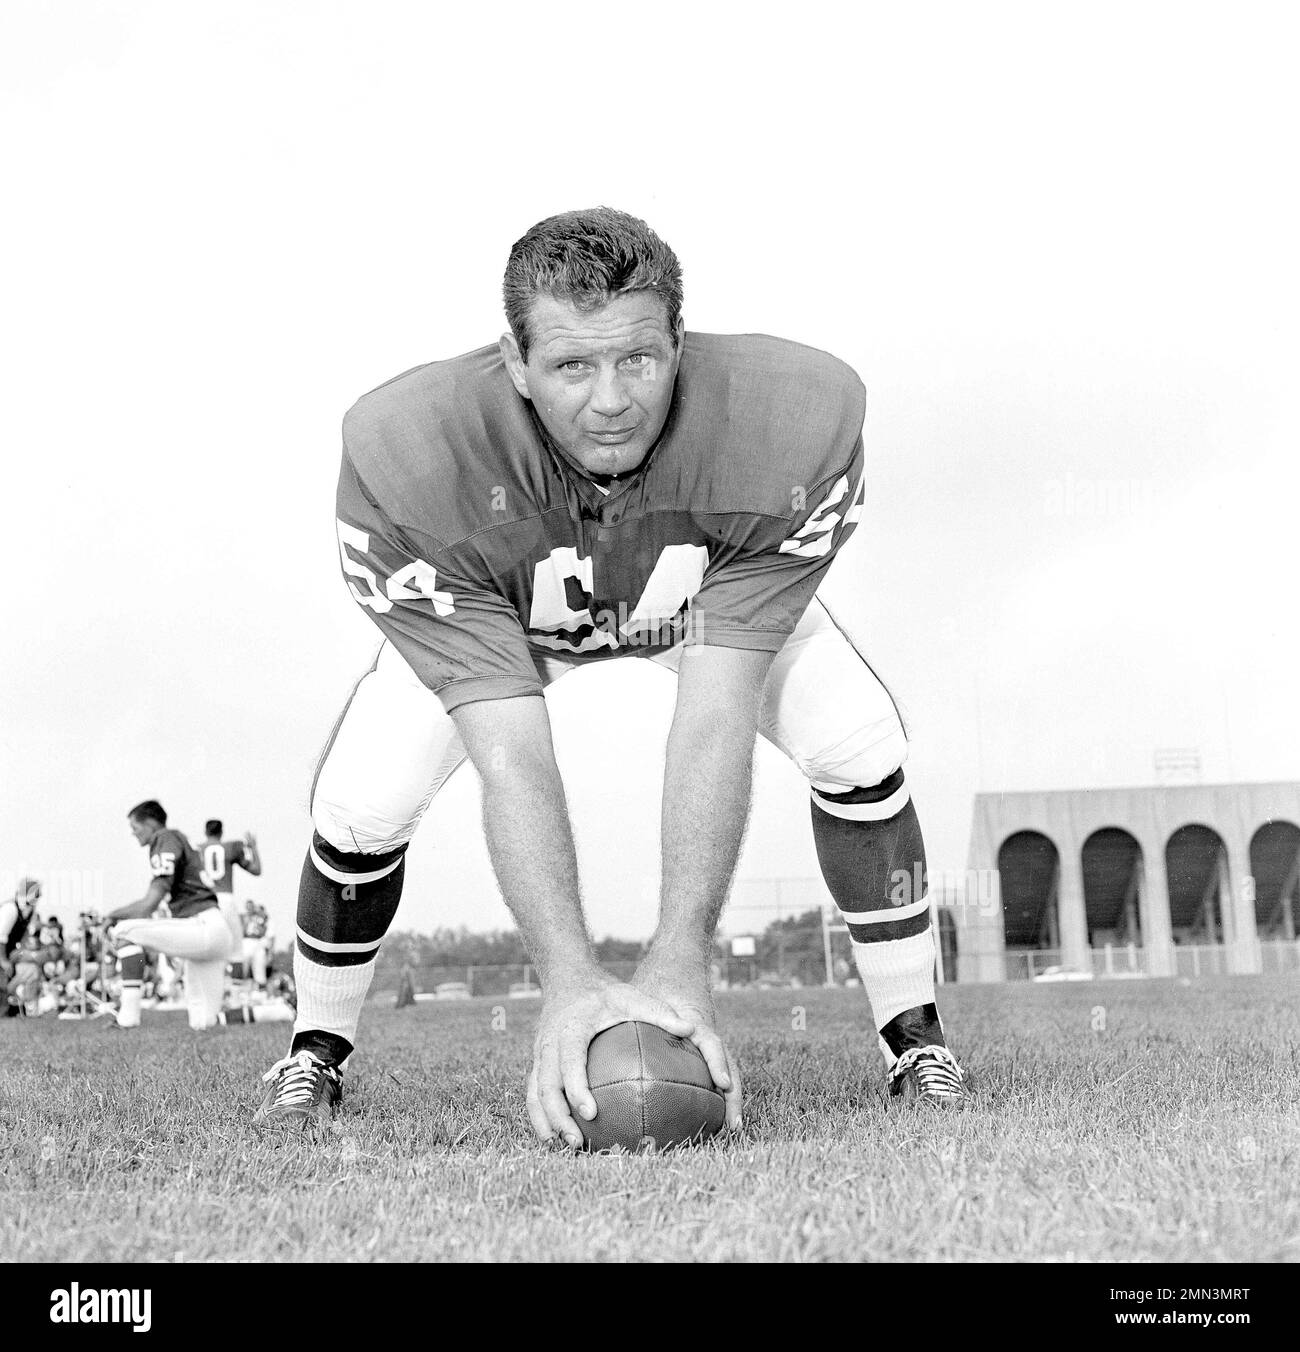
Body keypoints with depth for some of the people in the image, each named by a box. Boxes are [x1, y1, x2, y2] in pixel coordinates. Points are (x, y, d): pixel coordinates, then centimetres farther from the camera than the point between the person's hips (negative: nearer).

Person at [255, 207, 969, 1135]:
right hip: (494, 611, 0)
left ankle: (918, 1048, -1)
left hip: (712, 598, 1)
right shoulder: (407, 454, -41)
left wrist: (681, 960, -47)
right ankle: (315, 1058, 11)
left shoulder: (796, 420, -39)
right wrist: (569, 979, -52)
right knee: (363, 799, -17)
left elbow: (714, 720, -40)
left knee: (857, 740, -21)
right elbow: (510, 759, -42)